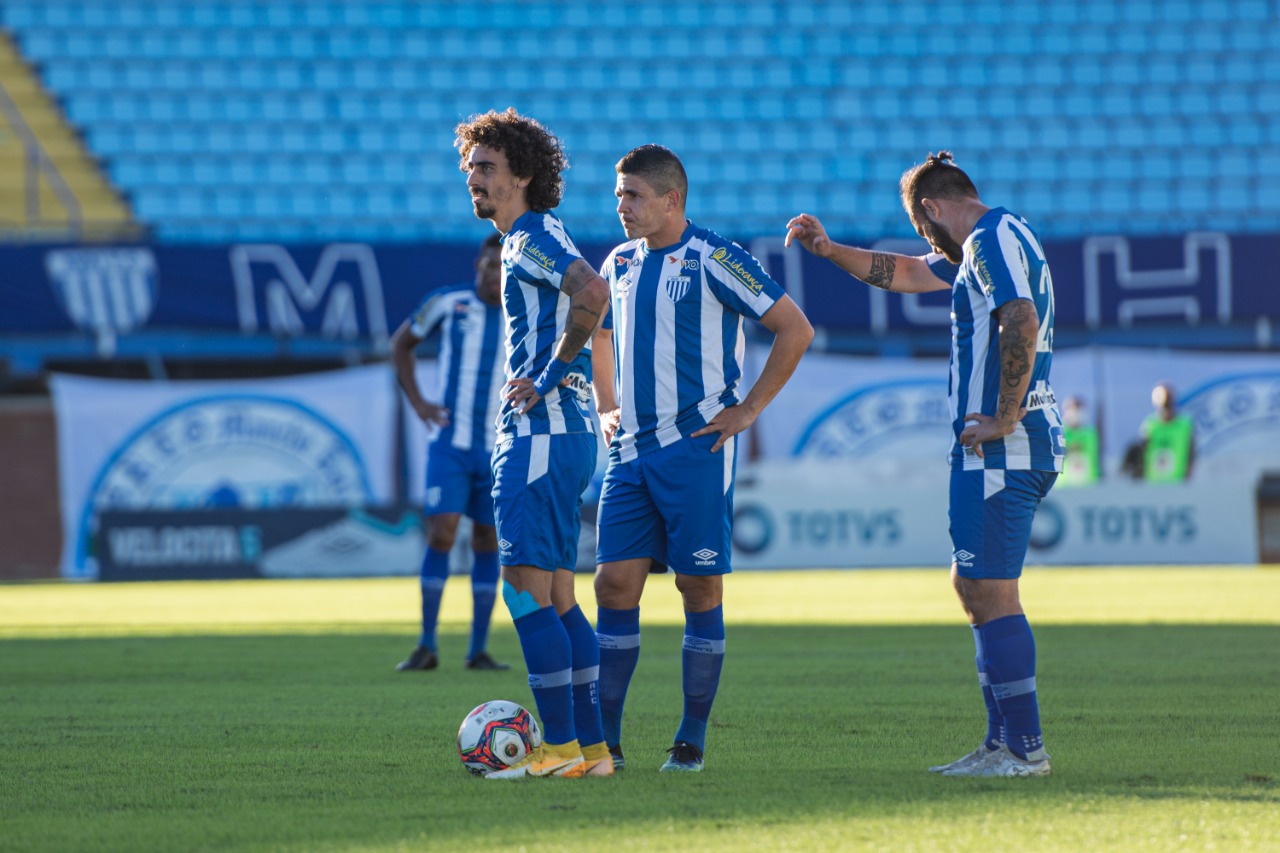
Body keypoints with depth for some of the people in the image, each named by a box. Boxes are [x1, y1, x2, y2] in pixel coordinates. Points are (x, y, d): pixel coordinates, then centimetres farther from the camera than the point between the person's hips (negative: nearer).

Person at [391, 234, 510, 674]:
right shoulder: (447, 303, -3)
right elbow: (401, 344, 12)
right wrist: (417, 402, 3)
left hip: (500, 450, 1)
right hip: (450, 442, -1)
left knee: (487, 544, 4)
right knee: (441, 534, -11)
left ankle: (478, 650, 10)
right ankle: (427, 646, -5)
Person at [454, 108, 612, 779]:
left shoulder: (534, 238, -11)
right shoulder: (526, 243, 20)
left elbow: (593, 292, -29)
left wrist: (551, 374, -20)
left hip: (541, 435, -10)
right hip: (542, 434, 10)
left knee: (526, 592, -11)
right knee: (556, 599, 10)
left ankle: (561, 747, -11)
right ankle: (591, 749, 10)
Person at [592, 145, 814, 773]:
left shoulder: (713, 260, -8)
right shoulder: (620, 264, 13)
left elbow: (795, 330, -8)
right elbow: (598, 334, 33)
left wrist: (748, 409, -9)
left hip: (695, 446, -6)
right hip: (630, 450, 6)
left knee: (700, 586, -2)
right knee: (615, 583, -1)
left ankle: (692, 740, 4)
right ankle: (604, 739, 1)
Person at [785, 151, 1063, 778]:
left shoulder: (992, 240, -11)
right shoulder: (987, 243, 21)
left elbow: (1021, 322, -27)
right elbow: (907, 274, 36)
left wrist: (1003, 420, -22)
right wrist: (829, 250, 30)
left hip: (998, 451, -10)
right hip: (1028, 447, 10)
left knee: (991, 593, -9)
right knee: (972, 584, 16)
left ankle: (1024, 747, -9)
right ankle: (1003, 740, 17)